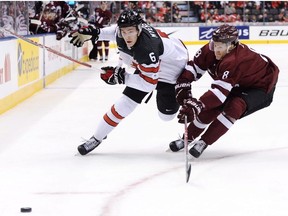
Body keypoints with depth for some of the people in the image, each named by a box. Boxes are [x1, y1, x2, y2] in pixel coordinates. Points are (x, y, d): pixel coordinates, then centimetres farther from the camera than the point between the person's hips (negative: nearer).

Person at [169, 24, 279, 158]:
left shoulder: (234, 61, -42)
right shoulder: (209, 51, -20)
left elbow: (220, 90, -46)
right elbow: (192, 68, -14)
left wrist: (196, 106, -52)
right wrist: (182, 88, -28)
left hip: (261, 86, -8)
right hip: (238, 84, 8)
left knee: (234, 107, -30)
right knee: (212, 106, -7)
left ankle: (204, 142, -20)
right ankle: (188, 137, 11)